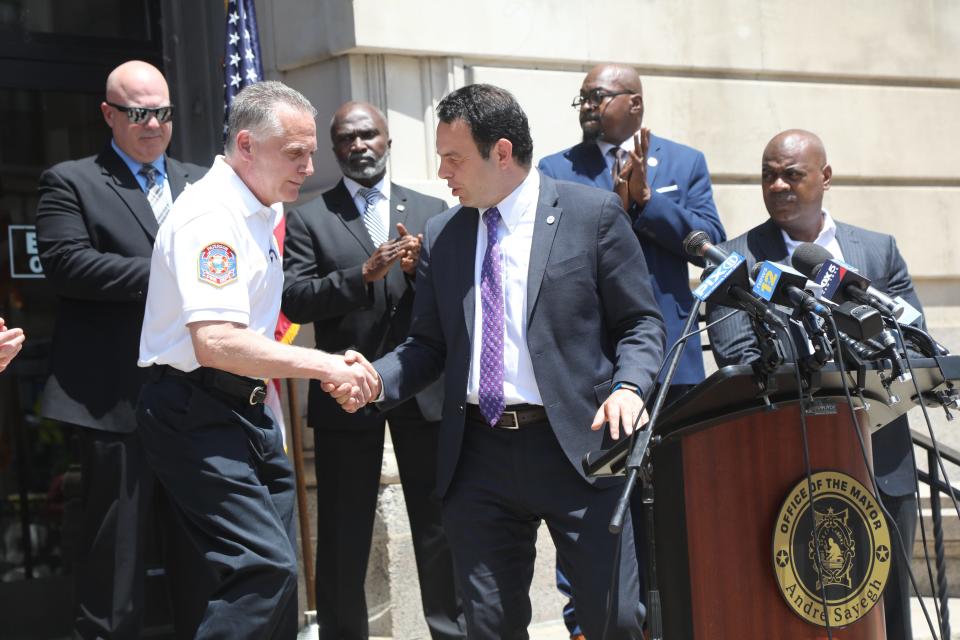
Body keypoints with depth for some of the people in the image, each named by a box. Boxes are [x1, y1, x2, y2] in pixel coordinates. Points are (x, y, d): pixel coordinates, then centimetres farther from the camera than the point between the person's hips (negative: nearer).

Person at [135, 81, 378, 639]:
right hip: (198, 416, -10)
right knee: (265, 567, -20)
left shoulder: (261, 212, 13)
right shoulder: (211, 216, -18)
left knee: (274, 570, 10)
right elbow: (216, 343, -29)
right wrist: (323, 365, -27)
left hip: (246, 408, 10)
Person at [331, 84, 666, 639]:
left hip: (575, 445, -4)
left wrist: (628, 387, -17)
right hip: (478, 456, 4)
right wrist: (375, 378, -4)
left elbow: (641, 323, 1)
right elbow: (430, 344, 15)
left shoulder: (593, 214, -1)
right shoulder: (442, 235, 12)